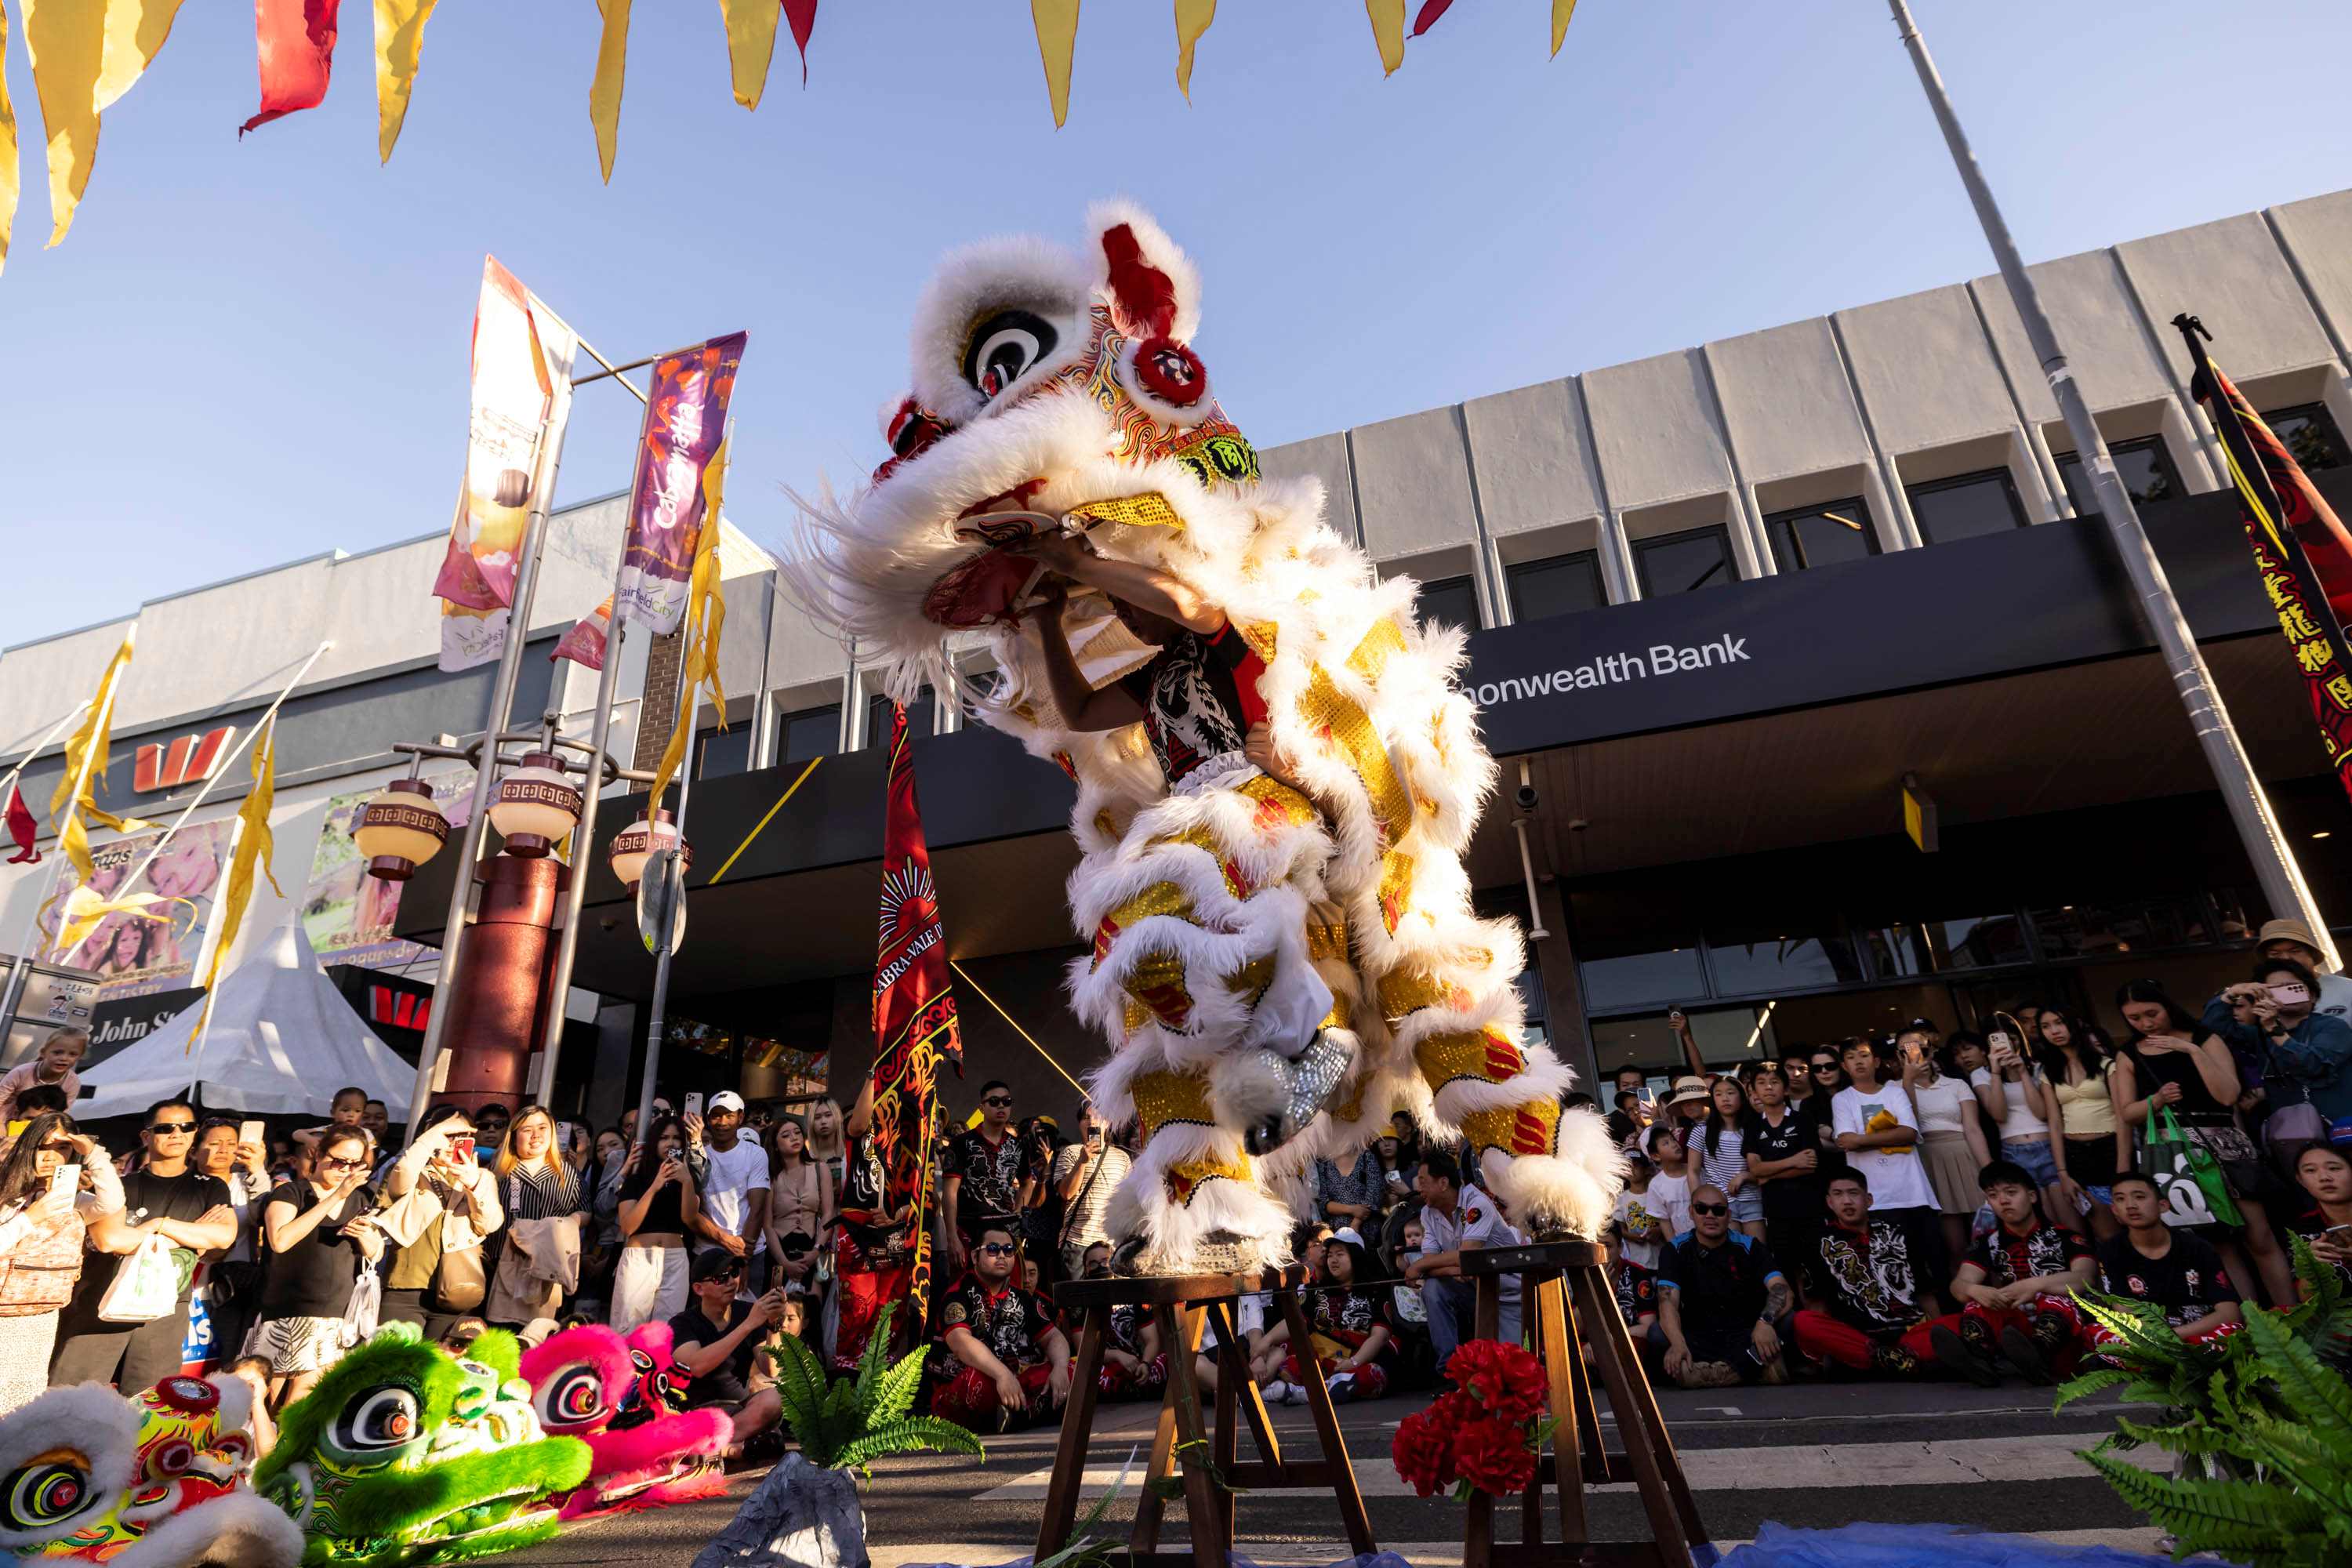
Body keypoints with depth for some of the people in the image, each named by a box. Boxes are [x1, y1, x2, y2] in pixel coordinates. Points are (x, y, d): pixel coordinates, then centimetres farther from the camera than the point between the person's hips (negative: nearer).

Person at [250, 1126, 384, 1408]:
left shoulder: (361, 1198, 12)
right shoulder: (290, 1192, -1)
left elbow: (376, 1255, 12)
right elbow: (280, 1241, -20)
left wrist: (364, 1235, -10)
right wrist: (335, 1197, -23)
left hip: (338, 1319, 3)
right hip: (288, 1318, -3)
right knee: (273, 1407, 0)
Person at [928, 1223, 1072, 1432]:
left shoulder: (1022, 1298, 12)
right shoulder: (958, 1295, -6)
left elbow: (1053, 1338, 6)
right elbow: (960, 1341, -24)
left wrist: (1060, 1368, -17)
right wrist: (1002, 1374, -38)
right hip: (956, 1393, -5)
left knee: (1071, 1373, -15)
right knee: (979, 1379, -38)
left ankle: (1016, 1413, -29)